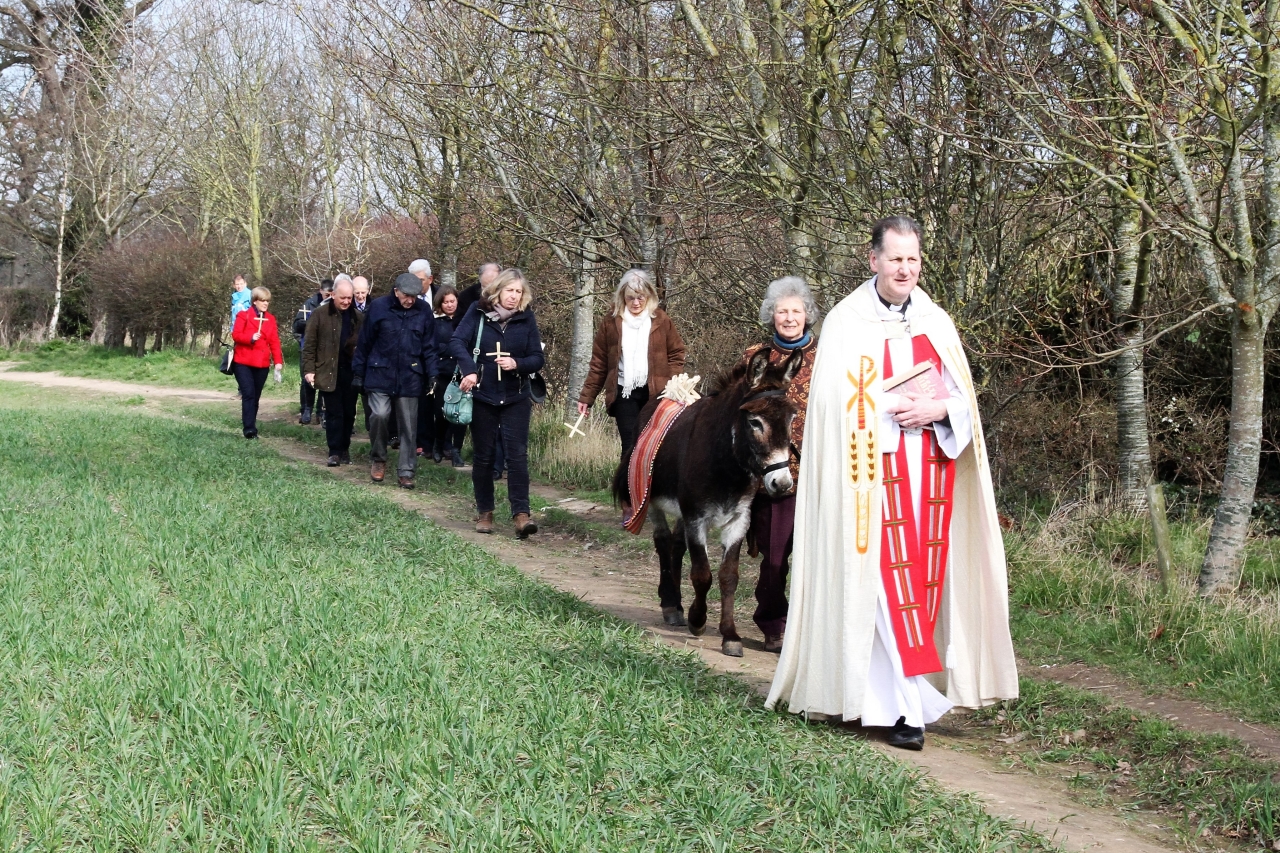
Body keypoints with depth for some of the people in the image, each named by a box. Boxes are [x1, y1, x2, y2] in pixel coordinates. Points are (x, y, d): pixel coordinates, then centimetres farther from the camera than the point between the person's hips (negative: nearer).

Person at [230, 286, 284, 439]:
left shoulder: (271, 319, 10)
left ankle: (251, 427, 14)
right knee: (248, 394, -15)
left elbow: (274, 342, 6)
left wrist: (278, 361, -4)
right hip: (243, 362, -4)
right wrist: (251, 338, -25)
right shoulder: (244, 315, -2)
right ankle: (249, 428, -19)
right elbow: (235, 335, -9)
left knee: (256, 396, 8)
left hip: (262, 363, 4)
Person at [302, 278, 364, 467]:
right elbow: (309, 345, -4)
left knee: (349, 413, 9)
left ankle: (345, 450, 20)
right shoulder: (320, 314, -4)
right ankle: (335, 452, 2)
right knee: (334, 413, -2)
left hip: (351, 372, 3)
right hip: (328, 372, -3)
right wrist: (309, 370, -9)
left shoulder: (358, 317, 6)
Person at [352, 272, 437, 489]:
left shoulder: (424, 311, -2)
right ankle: (378, 460, 8)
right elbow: (364, 343, 0)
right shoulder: (378, 307, -7)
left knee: (408, 426, 4)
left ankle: (406, 471, 14)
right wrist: (358, 373, 2)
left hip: (409, 378, 2)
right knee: (380, 415, -15)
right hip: (380, 374, -2)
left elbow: (429, 347, 5)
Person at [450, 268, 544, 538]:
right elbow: (456, 342, -14)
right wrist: (469, 369, -30)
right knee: (483, 456, 9)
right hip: (482, 396, 0)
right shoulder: (478, 312, -5)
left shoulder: (527, 318, -1)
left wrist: (517, 364, -21)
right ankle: (485, 513, 19)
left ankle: (521, 514, -12)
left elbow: (537, 359, -1)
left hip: (515, 399, 0)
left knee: (517, 455, -9)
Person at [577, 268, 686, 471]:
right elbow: (598, 363, 8)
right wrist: (586, 397, 6)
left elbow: (676, 353, 7)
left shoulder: (661, 320, 4)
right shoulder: (611, 323, 5)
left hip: (655, 394, 0)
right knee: (630, 447, -6)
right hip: (624, 394, 0)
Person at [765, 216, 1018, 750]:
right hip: (874, 470, -5)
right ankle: (904, 707, -8)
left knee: (924, 579, 5)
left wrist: (937, 410, -9)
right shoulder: (847, 323, -1)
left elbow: (963, 395, 11)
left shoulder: (936, 323, 12)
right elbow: (840, 404, -7)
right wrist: (898, 410, -13)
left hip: (930, 471, 5)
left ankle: (916, 693, 16)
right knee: (888, 581, -8)